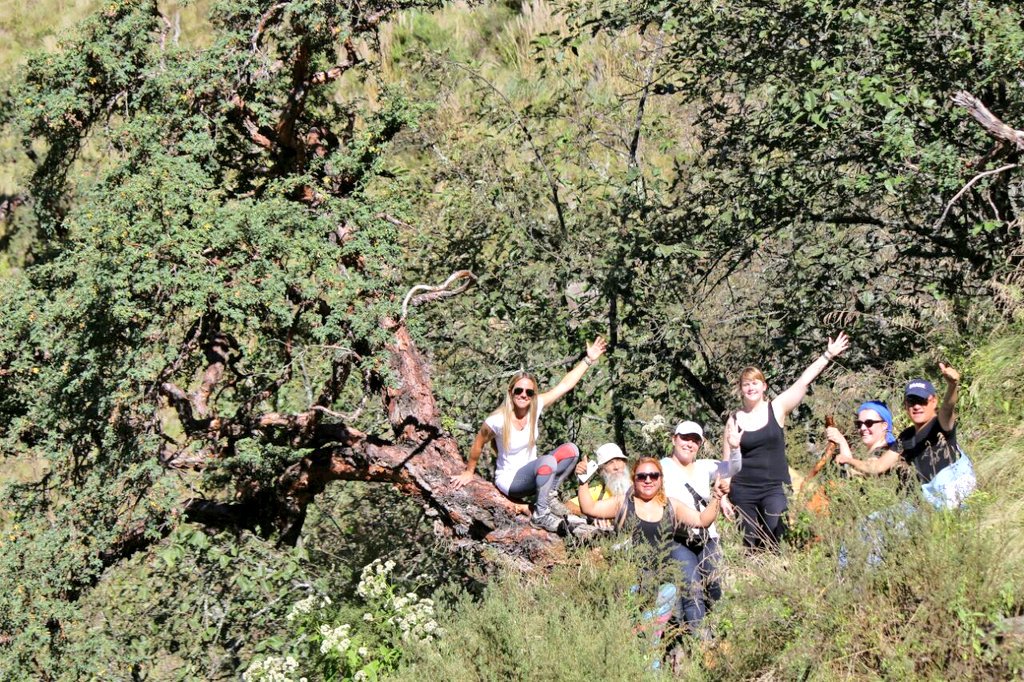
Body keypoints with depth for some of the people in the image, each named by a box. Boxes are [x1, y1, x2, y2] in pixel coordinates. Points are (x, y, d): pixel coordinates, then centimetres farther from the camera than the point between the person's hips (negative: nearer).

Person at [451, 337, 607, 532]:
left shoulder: (536, 407, -11)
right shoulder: (497, 421, -24)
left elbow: (565, 384, -9)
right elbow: (478, 444, -6)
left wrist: (588, 359, -12)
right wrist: (469, 472, 7)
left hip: (532, 474, 6)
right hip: (509, 480, -6)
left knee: (571, 450, -13)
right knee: (548, 461, -34)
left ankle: (550, 495, -1)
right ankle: (540, 515, -21)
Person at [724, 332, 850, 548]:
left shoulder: (777, 409, 3)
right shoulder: (734, 420, 5)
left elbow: (804, 381, -1)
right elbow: (727, 463, 9)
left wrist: (828, 355, -5)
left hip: (775, 489, -1)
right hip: (743, 491, 1)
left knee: (774, 545, -13)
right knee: (750, 547, 2)